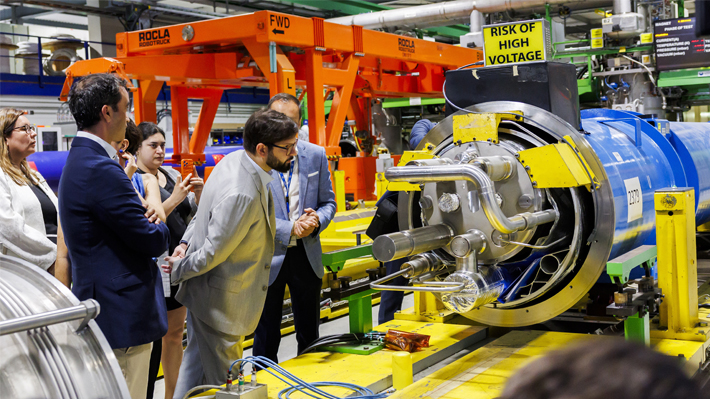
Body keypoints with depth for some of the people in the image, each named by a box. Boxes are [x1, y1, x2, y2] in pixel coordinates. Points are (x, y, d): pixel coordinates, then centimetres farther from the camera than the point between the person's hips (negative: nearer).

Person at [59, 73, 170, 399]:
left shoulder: (81, 160, 12)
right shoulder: (101, 170, -22)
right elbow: (153, 241, -19)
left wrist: (147, 222, -4)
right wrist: (159, 228, 3)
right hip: (124, 315, -11)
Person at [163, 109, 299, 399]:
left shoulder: (233, 160, -2)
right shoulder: (242, 195, -33)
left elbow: (204, 211, 13)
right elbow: (212, 253, -24)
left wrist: (187, 241, 5)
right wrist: (178, 270, -8)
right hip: (218, 301, -9)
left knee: (197, 362, 24)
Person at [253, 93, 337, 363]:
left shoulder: (316, 155, 2)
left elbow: (328, 202, 9)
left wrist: (316, 220, -12)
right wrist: (289, 229, -20)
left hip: (306, 256, 4)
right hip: (267, 257, -3)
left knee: (309, 334, 17)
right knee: (266, 337, 10)